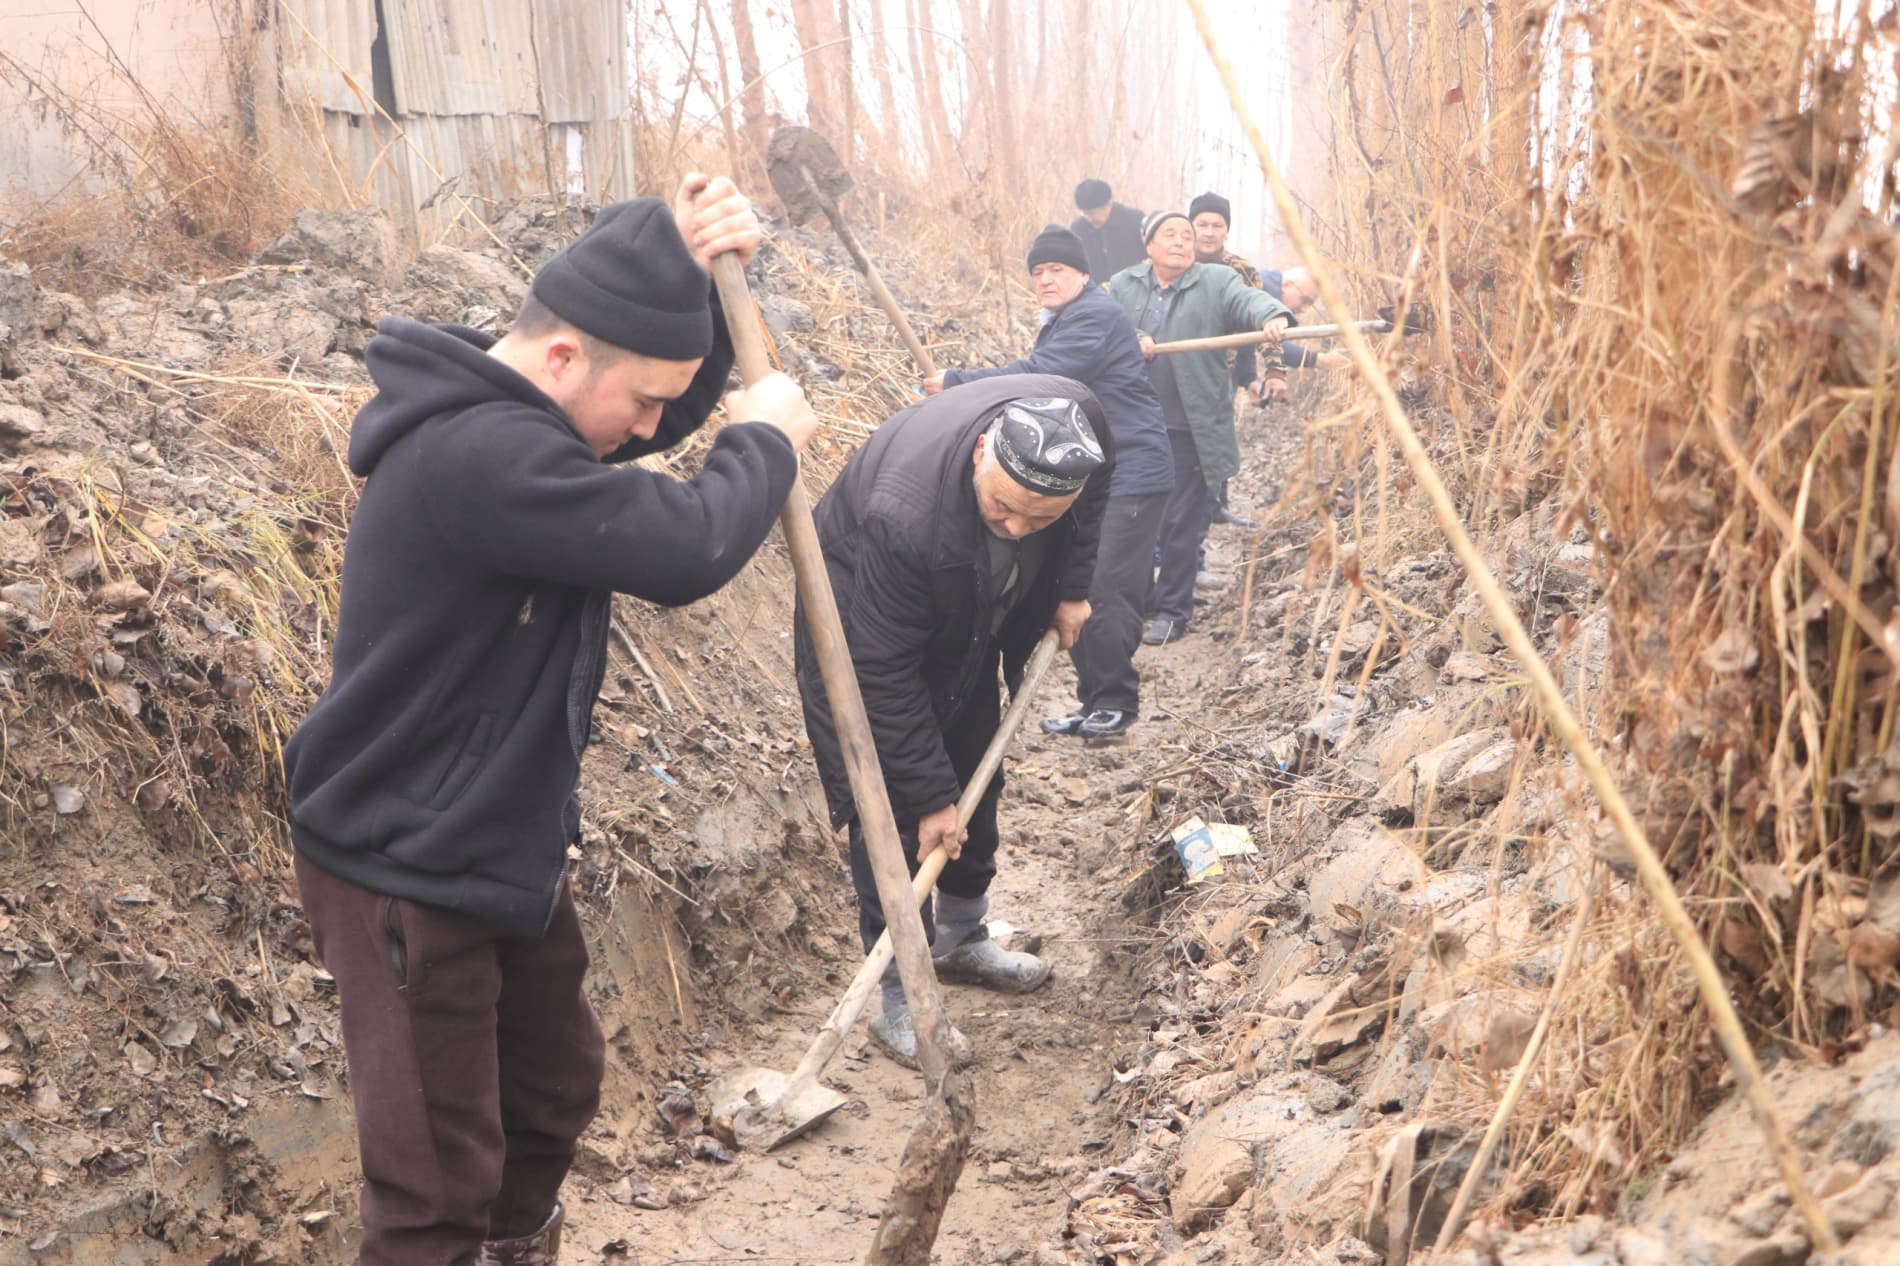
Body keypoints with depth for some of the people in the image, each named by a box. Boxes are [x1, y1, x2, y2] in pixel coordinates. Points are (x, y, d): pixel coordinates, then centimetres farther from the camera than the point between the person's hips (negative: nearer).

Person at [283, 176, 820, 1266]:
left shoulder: (512, 412, 2)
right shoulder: (481, 455, -30)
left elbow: (682, 401, 12)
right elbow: (686, 547, -33)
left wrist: (697, 276, -7)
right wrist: (769, 440, -13)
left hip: (509, 847, 10)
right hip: (407, 877, -10)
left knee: (556, 1094, 23)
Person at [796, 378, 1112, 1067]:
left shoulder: (1082, 423, -31)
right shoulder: (905, 514, -45)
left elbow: (1096, 496, -2)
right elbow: (884, 673, -34)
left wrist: (1070, 587, -7)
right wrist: (930, 795, -28)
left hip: (966, 626, 6)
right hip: (865, 624, -6)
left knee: (974, 781, 17)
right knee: (892, 810, -8)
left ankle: (962, 937, 37)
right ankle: (897, 1001, 4)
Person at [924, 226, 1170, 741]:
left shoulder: (1096, 316, -15)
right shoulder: (1060, 323, 19)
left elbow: (1038, 374, -25)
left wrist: (957, 383, -22)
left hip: (1129, 475, -10)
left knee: (1106, 591, -12)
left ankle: (1117, 702, -1)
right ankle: (1095, 701, 17)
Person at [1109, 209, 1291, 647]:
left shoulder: (1216, 282, -1)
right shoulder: (1124, 286, 9)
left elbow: (1248, 300, -19)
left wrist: (1272, 316, -41)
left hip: (1188, 430, -3)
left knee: (1180, 523, 1)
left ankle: (1172, 611, 13)